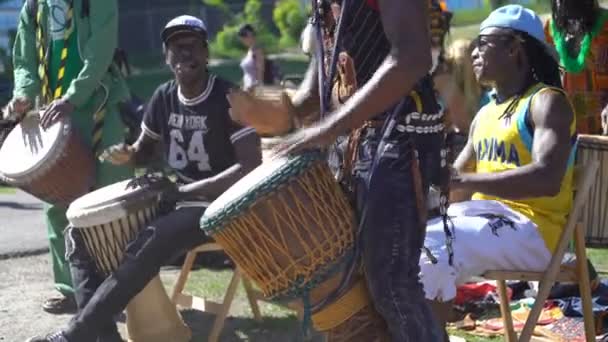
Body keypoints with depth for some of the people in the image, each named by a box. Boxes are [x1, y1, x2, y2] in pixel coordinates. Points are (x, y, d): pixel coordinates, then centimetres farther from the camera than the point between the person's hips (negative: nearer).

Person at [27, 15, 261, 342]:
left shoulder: (230, 98, -14)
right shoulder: (163, 97, 5)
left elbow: (251, 168, -22)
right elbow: (145, 149, 20)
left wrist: (183, 190, -24)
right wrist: (126, 154, -6)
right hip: (174, 198, 8)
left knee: (149, 242, -34)